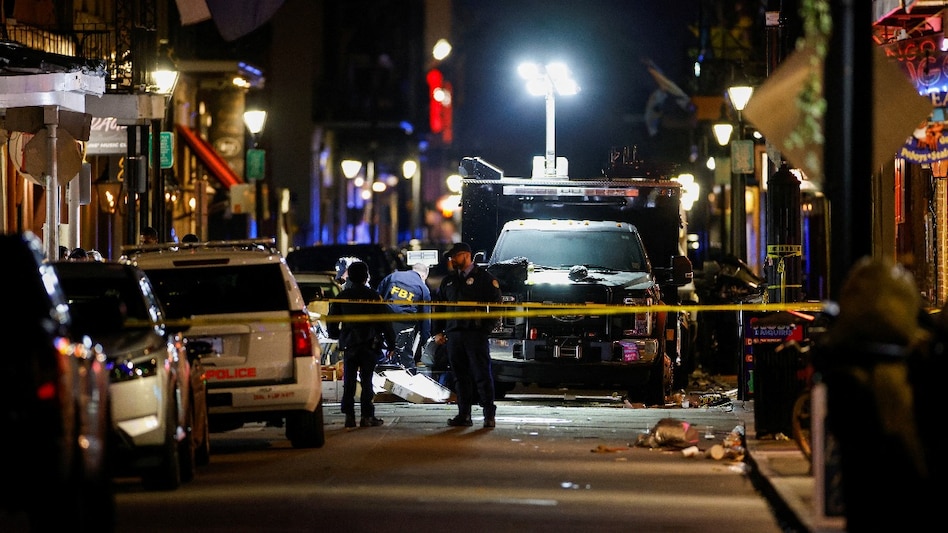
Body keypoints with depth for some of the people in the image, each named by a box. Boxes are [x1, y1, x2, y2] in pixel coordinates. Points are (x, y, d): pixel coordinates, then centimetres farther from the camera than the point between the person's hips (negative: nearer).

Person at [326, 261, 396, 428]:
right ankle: (367, 416, -3)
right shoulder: (373, 296, -6)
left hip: (349, 344, 2)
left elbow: (331, 320, 10)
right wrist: (391, 342, 2)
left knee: (348, 381, 6)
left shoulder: (342, 297, 3)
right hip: (369, 344, -2)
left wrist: (335, 336, 27)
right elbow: (384, 321, -5)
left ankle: (349, 416, 2)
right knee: (367, 380, 0)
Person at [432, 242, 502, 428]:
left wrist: (486, 328, -10)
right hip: (454, 334, 5)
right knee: (460, 376, 5)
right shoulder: (449, 280, 18)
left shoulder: (485, 278, 1)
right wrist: (439, 331, 12)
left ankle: (489, 415, -4)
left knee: (482, 375, -6)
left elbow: (496, 305, -1)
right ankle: (464, 415, 9)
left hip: (476, 334, -5)